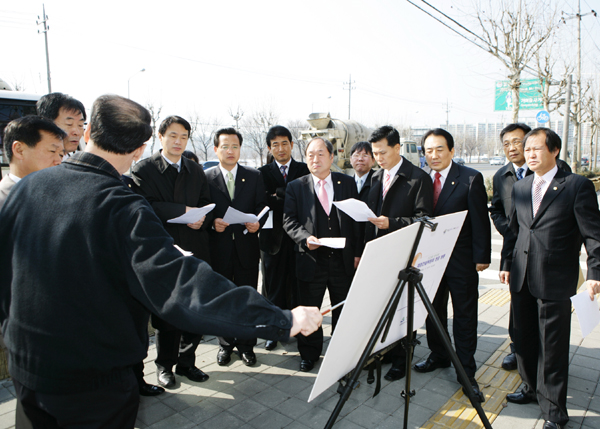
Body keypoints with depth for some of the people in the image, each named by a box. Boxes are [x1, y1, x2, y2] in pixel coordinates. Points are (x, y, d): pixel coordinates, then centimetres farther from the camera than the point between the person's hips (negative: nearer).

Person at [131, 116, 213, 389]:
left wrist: (201, 219, -10)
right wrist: (183, 211, -18)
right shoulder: (143, 169, 0)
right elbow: (145, 205, -14)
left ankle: (186, 362, 27)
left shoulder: (196, 171, 15)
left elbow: (206, 205, 13)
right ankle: (165, 365, 27)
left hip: (195, 250, 4)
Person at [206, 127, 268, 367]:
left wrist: (257, 224, -15)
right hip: (218, 247, 0)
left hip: (247, 246, 1)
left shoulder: (254, 177, 6)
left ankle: (246, 344, 24)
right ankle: (226, 343, 29)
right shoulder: (206, 178, 3)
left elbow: (262, 208, 4)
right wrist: (212, 223, -17)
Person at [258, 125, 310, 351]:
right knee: (273, 287, 7)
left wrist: (279, 195, -14)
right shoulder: (263, 172, 6)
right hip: (273, 237, 0)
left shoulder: (305, 170, 6)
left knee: (297, 286, 7)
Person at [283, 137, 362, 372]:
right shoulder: (295, 187, 2)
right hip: (311, 259, -1)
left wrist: (357, 252, 2)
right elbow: (289, 221, -2)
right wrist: (305, 238, -20)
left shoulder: (347, 183, 5)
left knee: (344, 309, 14)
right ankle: (309, 354, 30)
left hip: (343, 259, 1)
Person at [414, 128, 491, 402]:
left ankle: (466, 370, 20)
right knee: (433, 311, 15)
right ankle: (438, 356, 34)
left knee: (465, 314, 6)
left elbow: (480, 220, -8)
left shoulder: (471, 178, -7)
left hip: (461, 259, -4)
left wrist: (482, 256, -11)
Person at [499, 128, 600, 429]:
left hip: (555, 281, -5)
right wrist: (507, 264, 14)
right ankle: (532, 388, 39)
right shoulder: (520, 188, 11)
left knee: (553, 348, 4)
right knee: (523, 339, 17)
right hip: (522, 279, 6)